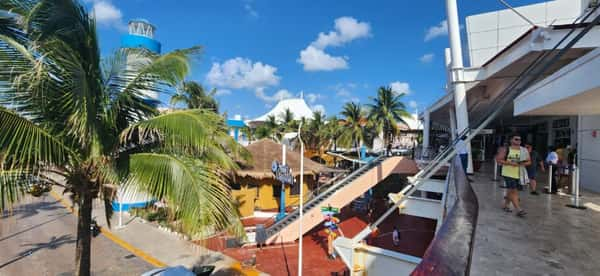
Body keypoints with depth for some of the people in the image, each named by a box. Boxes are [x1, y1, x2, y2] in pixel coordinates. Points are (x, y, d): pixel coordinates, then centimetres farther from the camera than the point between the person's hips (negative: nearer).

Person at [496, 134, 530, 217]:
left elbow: (529, 161, 10)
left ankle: (505, 205, 31)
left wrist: (523, 163, -12)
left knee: (511, 191, 14)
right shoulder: (506, 150, -5)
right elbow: (498, 159, -9)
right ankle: (519, 210, -8)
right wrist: (510, 163, -20)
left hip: (519, 174, 5)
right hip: (508, 173, -5)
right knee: (513, 191, -9)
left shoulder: (523, 150, 7)